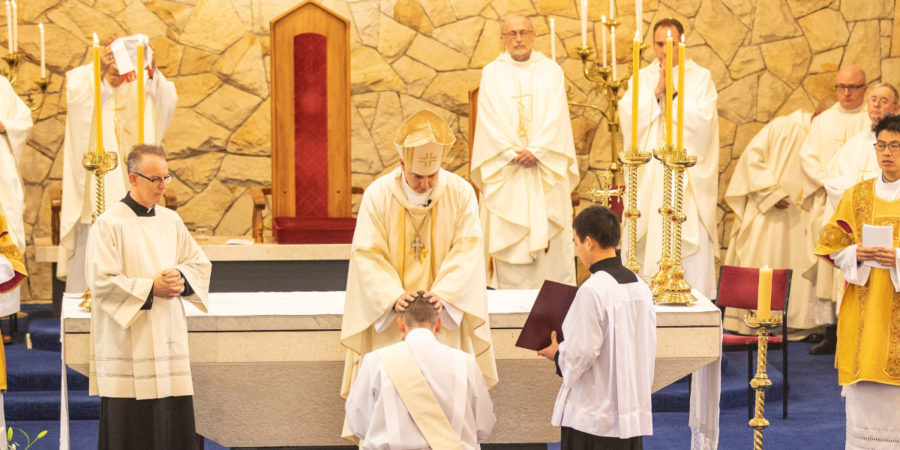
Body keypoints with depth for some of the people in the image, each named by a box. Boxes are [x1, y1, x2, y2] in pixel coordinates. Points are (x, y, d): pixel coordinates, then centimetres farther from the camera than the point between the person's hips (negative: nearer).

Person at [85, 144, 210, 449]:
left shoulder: (171, 221, 11)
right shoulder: (108, 224, -7)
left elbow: (199, 263, 15)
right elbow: (101, 281, -13)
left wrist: (181, 278, -6)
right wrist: (150, 288, -16)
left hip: (168, 336, 6)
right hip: (128, 340, -5)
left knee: (174, 420, 5)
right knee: (131, 422, -3)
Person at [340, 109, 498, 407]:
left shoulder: (460, 193, -5)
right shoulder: (378, 195, -7)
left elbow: (468, 249, -9)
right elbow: (367, 254, -9)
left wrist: (443, 293, -23)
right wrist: (393, 296, -24)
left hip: (444, 313, 1)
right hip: (388, 314, 0)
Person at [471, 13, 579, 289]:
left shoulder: (551, 72, 7)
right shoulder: (492, 73, 6)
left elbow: (556, 117, -2)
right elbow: (490, 121, -1)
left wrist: (535, 152, -14)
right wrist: (514, 153, -12)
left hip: (545, 171, 0)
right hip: (505, 173, 0)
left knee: (548, 234, -3)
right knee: (508, 242, -4)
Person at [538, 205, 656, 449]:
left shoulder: (592, 291, -18)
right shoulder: (640, 286, 6)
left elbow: (580, 354, -17)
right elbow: (648, 348, 11)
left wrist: (557, 354, 2)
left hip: (593, 415, -7)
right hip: (634, 412, 7)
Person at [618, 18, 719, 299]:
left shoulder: (700, 78, 6)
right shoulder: (642, 78, 13)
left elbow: (703, 119, -8)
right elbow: (628, 117, -2)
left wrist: (673, 90, -7)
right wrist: (657, 91, -9)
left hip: (688, 179, -2)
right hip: (650, 178, 2)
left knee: (693, 253, -7)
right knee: (648, 247, -1)